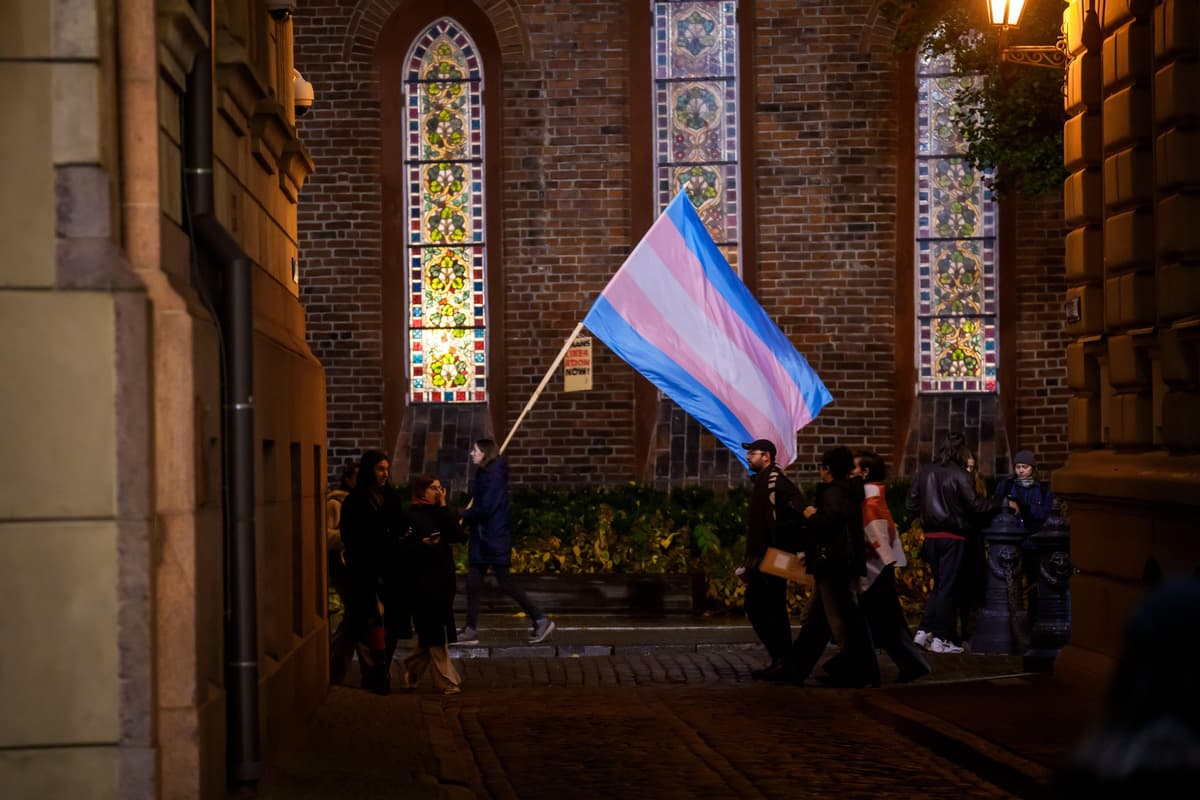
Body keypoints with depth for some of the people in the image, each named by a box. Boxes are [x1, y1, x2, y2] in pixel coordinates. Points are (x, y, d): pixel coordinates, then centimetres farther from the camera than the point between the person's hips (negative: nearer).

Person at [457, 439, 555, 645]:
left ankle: (541, 620, 3)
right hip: (481, 538, 10)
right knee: (473, 582, 7)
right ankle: (471, 630, 10)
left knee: (505, 582, -5)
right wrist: (467, 514, -3)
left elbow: (486, 508, -21)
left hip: (495, 538, -10)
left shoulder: (494, 475, -16)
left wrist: (464, 514, -6)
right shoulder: (483, 474, 13)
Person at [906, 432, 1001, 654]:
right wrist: (1001, 504, -5)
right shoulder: (960, 475, -13)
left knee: (939, 585, 17)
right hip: (952, 537, -5)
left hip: (931, 536, 5)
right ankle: (940, 638, 4)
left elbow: (911, 504, 6)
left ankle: (924, 631, 10)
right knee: (947, 586, 2)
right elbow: (974, 504, -16)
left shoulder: (925, 472, 4)